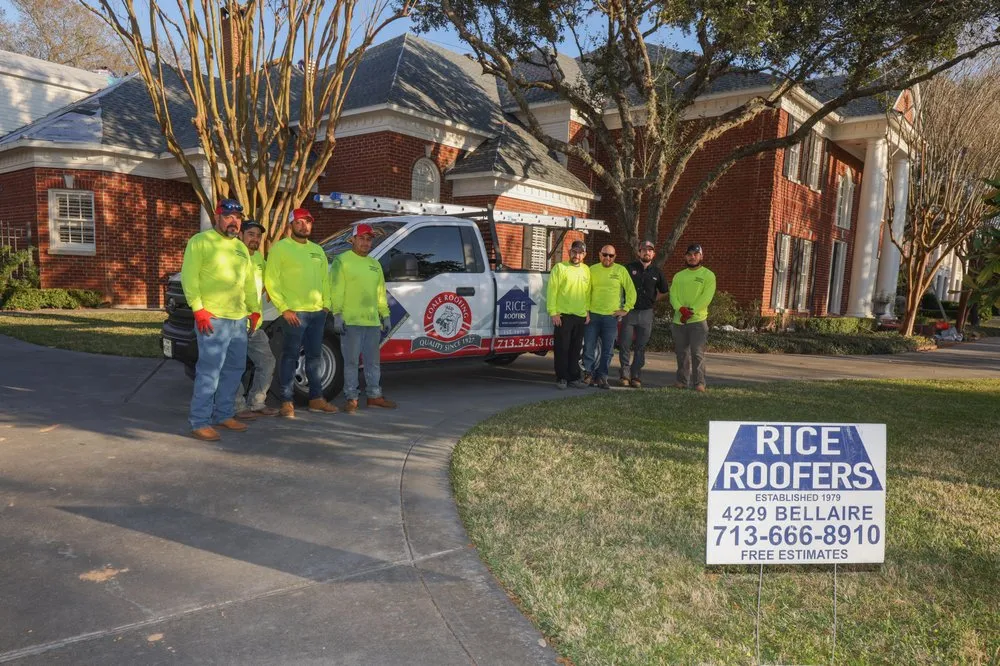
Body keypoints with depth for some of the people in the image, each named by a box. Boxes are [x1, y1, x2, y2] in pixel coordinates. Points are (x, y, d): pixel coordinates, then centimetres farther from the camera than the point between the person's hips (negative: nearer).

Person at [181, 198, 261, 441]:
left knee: (235, 369, 13)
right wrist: (198, 309, -18)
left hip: (239, 319, 8)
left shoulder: (241, 247, 19)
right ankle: (200, 422, -2)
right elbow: (188, 277, -11)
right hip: (213, 318, -8)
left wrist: (255, 310, 20)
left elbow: (250, 282, 24)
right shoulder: (200, 241, -4)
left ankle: (223, 414, 25)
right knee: (209, 371, -9)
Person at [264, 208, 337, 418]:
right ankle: (286, 402, 4)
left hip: (318, 312, 6)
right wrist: (284, 308, -13)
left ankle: (316, 399, 22)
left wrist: (325, 303, 8)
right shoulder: (280, 247, -3)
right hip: (294, 312, -6)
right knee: (290, 357, -2)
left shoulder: (317, 250, 17)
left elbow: (325, 279, 21)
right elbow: (271, 281, -8)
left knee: (314, 356, 13)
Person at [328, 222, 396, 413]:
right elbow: (336, 290, -10)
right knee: (351, 361, -2)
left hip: (373, 321, 7)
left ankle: (374, 395, 23)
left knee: (373, 361, 13)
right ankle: (352, 398, 5)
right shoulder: (342, 261, -3)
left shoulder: (375, 264, 18)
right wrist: (337, 314, -16)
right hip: (351, 321, -7)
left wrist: (384, 314, 17)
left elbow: (381, 293, 21)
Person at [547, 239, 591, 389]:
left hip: (581, 316, 5)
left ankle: (574, 377, 17)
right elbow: (552, 290, -7)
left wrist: (588, 311, 12)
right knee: (562, 349, -1)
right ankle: (561, 378, 6)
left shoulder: (586, 270, 13)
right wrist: (553, 312, -12)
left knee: (576, 349, 10)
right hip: (563, 315, -5)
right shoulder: (560, 267, -3)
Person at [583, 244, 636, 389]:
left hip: (611, 316, 0)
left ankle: (601, 377, 11)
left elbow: (631, 291, 6)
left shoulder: (621, 270, 3)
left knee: (608, 350, 3)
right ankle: (588, 373, 11)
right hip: (593, 314, 0)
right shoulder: (593, 269, 6)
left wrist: (626, 309, 1)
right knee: (589, 347, 0)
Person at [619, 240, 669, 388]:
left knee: (641, 347, 5)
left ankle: (636, 376, 12)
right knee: (625, 345, -2)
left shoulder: (657, 272, 7)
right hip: (628, 312, -1)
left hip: (646, 313, 2)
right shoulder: (629, 268, 0)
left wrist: (652, 300, 10)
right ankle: (625, 374, 7)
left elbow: (665, 292, 20)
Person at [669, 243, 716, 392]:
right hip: (679, 320, 4)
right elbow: (673, 295, 2)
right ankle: (682, 380, 18)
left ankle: (699, 382, -5)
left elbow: (706, 297, -10)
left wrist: (691, 311, -17)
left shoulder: (708, 275, 1)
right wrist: (681, 309, -17)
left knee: (697, 353, -8)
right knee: (681, 353, 9)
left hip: (698, 320, -4)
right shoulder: (678, 276, 15)